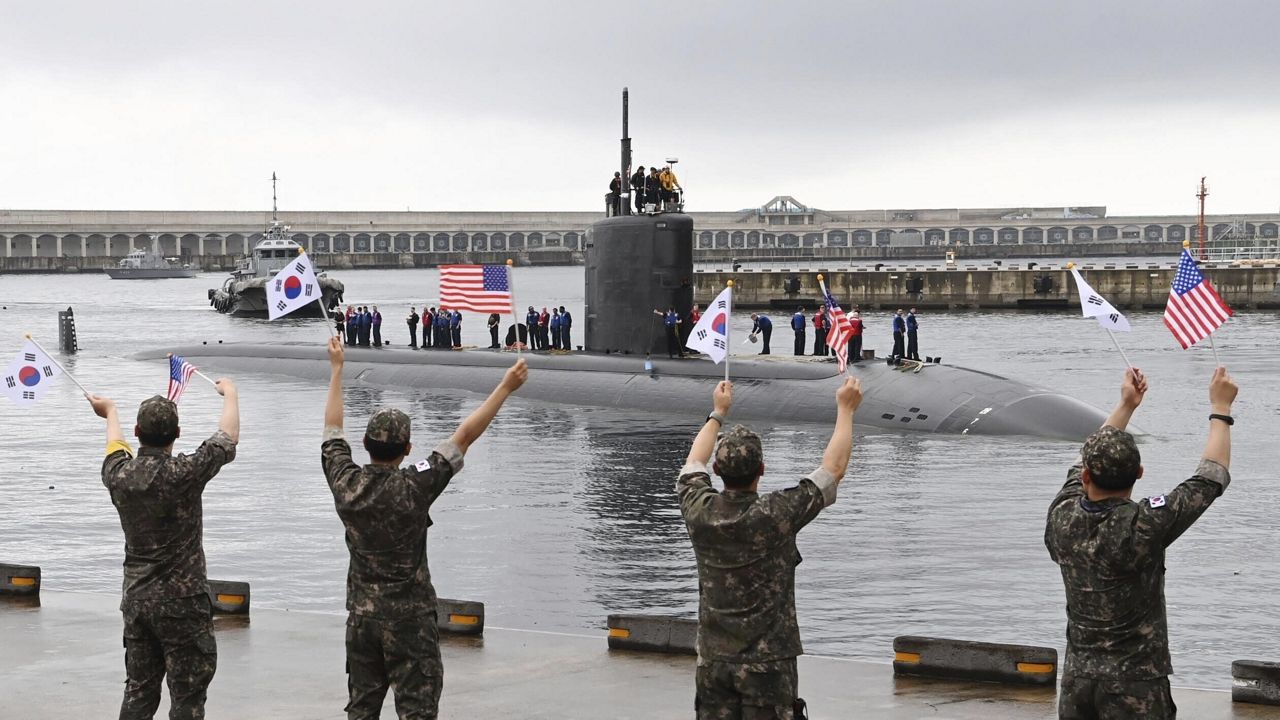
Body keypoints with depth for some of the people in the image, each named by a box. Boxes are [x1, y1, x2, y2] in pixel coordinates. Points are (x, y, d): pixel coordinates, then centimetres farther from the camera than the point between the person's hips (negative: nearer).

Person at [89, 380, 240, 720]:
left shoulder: (119, 475, -2)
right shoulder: (185, 473, -17)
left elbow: (115, 446, 23)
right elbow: (229, 437, -2)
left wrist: (110, 412, 44)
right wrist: (230, 393, 17)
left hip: (135, 599, 6)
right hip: (181, 602, -6)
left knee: (138, 692, 12)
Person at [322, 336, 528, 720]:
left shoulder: (345, 484, -7)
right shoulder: (413, 488, -19)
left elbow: (332, 428, 9)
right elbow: (464, 436, -16)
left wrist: (336, 369, 19)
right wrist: (505, 388, -12)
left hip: (361, 616, 5)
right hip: (408, 619, -5)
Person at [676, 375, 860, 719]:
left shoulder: (700, 512, -5)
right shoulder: (775, 515, -16)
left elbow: (693, 463, 18)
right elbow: (833, 468, -6)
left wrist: (718, 413, 30)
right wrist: (845, 409, 5)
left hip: (713, 662, 4)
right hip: (767, 663, -4)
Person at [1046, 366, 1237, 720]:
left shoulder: (1061, 518, -6)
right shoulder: (1144, 526, -19)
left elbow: (1085, 467, 15)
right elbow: (1211, 477, -8)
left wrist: (1125, 405, 23)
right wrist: (1220, 408, 5)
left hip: (1077, 675, 5)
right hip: (1133, 683, -5)